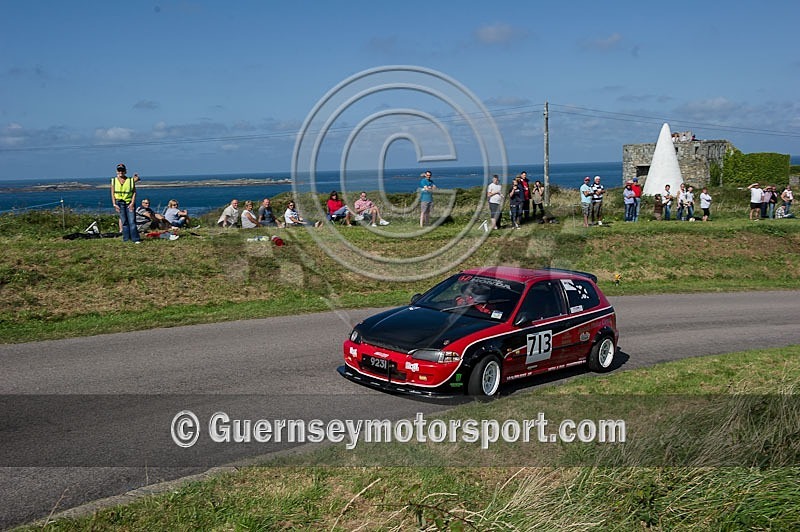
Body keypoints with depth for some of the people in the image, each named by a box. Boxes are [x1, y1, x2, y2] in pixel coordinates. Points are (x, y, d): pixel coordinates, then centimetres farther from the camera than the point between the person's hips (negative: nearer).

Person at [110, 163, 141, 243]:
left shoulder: (130, 180, 3)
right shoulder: (114, 181, 8)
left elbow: (134, 192, 2)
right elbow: (112, 193, 8)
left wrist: (132, 203, -7)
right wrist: (114, 204, -1)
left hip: (129, 203, -1)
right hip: (119, 203, 1)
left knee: (132, 221, -7)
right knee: (124, 221, 3)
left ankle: (135, 239, -6)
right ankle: (126, 238, 8)